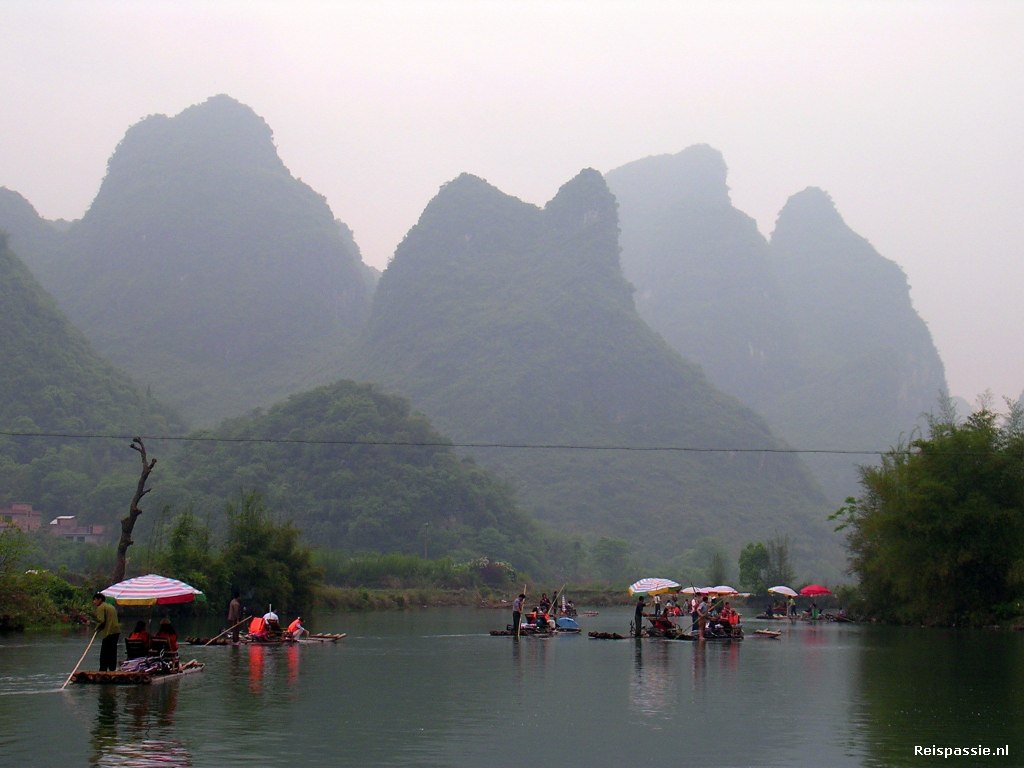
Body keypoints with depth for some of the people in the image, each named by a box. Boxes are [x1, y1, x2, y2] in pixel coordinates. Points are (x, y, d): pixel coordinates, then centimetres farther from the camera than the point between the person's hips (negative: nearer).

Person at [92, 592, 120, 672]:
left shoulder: (101, 607, -5)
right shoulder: (111, 606, 22)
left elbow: (101, 620, -16)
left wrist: (97, 628, 2)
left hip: (109, 633, -9)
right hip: (116, 631, 9)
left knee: (104, 654, -6)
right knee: (112, 653, 13)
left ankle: (103, 670, -9)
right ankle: (112, 670, 15)